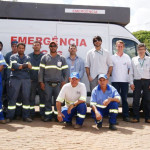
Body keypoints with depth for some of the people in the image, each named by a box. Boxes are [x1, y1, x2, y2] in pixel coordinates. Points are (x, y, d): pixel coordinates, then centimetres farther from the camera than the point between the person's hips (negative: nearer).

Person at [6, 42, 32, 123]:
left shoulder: (27, 58, 14)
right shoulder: (13, 57, 11)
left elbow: (28, 68, -2)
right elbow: (14, 65, -9)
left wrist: (19, 66, -10)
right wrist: (25, 65, -12)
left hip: (26, 79, 2)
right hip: (15, 79, -2)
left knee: (26, 97, 0)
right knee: (13, 97, -4)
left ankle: (26, 116, 8)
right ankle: (9, 117, 1)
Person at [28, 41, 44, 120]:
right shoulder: (29, 56, 10)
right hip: (32, 81, 1)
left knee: (42, 97, -1)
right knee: (31, 97, 5)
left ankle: (42, 114, 7)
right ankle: (31, 114, 14)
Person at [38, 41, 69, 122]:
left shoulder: (61, 58, 11)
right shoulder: (44, 57, 10)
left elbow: (65, 70, 10)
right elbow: (41, 70, 7)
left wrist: (64, 81, 0)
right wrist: (41, 82, 1)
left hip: (58, 83, 0)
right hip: (47, 83, 0)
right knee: (47, 99, 1)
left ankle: (57, 115, 10)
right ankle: (48, 115, 10)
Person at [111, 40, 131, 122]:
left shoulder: (127, 57, 9)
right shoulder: (112, 57, 5)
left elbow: (130, 68, 12)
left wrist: (128, 75, 1)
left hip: (125, 81, 1)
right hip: (115, 81, -1)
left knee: (124, 98, 5)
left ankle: (126, 116, 10)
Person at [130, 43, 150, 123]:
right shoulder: (134, 59, 11)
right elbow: (131, 72, 9)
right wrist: (131, 83, 1)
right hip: (137, 81, 0)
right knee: (136, 100, -1)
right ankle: (136, 117, 6)